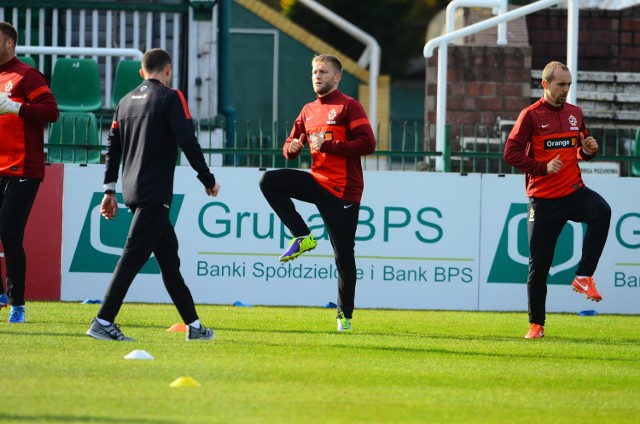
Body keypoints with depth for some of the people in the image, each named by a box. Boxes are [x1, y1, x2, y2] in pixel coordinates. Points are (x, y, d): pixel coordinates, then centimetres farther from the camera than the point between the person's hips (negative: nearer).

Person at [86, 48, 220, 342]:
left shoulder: (126, 101, 15)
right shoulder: (170, 98, -5)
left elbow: (112, 147, 16)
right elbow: (188, 142, -12)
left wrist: (109, 190, 20)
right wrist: (208, 180, -4)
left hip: (132, 192, 8)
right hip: (155, 193, -8)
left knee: (168, 255, 13)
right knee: (133, 256, -11)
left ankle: (193, 325, 17)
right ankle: (103, 322, -18)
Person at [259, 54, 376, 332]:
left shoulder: (349, 107, -6)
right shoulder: (308, 111, 15)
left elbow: (368, 143, -16)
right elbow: (290, 148, 19)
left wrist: (327, 145, -19)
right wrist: (292, 147, -6)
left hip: (343, 191, -6)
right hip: (317, 181, 6)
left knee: (343, 255, -2)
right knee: (269, 182, -12)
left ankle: (345, 315, 7)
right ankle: (302, 237, -7)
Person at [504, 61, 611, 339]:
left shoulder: (575, 113, 10)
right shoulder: (531, 115, -4)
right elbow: (511, 153, -8)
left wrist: (589, 150, -1)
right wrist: (543, 167, -17)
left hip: (574, 191, 3)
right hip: (543, 199, -3)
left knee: (601, 212, -30)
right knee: (539, 263, 1)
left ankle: (584, 277, -23)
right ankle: (536, 324, 15)